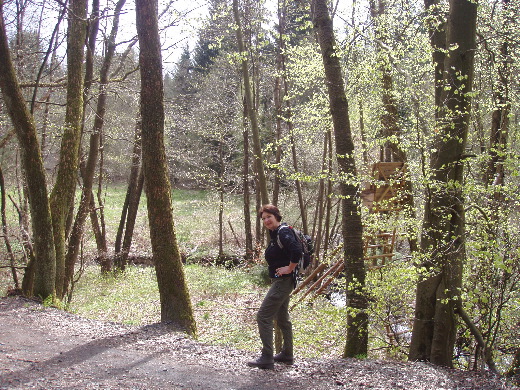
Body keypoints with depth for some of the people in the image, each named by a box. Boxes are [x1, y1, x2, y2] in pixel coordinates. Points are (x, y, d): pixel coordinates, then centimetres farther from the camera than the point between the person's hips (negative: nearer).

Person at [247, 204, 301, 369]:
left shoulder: (283, 232, -18)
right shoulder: (275, 233, 13)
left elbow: (296, 250, -33)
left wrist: (290, 268, -23)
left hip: (283, 281, -11)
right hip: (280, 281, 11)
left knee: (263, 316, -10)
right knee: (282, 317, 20)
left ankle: (267, 358, -7)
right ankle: (287, 354, 32)